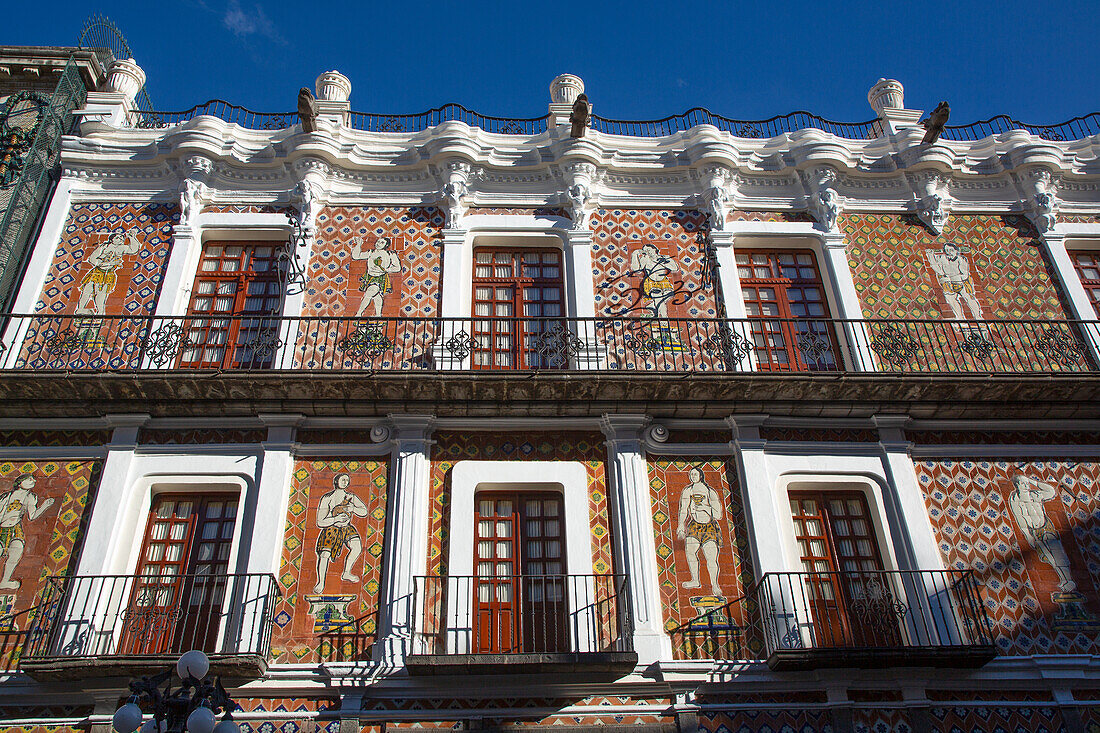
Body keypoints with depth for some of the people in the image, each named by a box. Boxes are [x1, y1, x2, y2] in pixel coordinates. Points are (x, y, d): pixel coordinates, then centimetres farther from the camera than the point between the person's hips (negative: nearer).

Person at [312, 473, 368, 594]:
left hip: (346, 529, 4)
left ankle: (346, 573, 3)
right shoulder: (326, 499, -8)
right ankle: (321, 583, 3)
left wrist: (353, 508, -18)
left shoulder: (351, 497, 4)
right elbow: (320, 523, -11)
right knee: (324, 555, -19)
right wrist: (335, 519, -24)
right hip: (330, 529, -3)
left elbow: (364, 512, 0)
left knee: (357, 547, -18)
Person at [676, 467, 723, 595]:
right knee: (689, 550, -20)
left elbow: (718, 514, 1)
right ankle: (695, 580, -7)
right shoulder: (687, 491, 12)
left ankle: (715, 585, 0)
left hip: (710, 526, -2)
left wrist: (705, 508, -12)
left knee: (711, 557, -13)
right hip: (694, 526, 2)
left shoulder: (710, 492, 4)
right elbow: (683, 511, 11)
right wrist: (681, 525, 1)